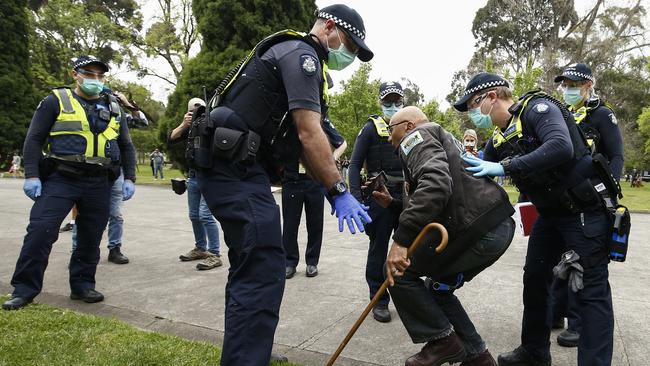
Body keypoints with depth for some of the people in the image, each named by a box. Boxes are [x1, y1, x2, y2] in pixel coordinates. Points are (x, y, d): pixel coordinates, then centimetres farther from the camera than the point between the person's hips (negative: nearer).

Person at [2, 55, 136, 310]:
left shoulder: (112, 108, 15)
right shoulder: (56, 101, 4)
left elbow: (126, 147, 19)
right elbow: (34, 139, 2)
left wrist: (129, 179, 8)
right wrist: (31, 175, -8)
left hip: (99, 185, 3)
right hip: (60, 179, -3)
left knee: (91, 238, 7)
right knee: (40, 232, -8)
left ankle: (83, 285, 21)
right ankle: (24, 289, 6)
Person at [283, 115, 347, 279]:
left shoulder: (321, 120, 1)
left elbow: (342, 144, 13)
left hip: (316, 181, 0)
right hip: (291, 181, 0)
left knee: (315, 223, 7)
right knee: (290, 223, 5)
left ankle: (312, 262, 20)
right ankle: (290, 262, 17)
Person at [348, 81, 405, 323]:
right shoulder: (372, 127, 0)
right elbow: (355, 163, -5)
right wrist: (356, 196, -17)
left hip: (408, 196, 4)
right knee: (378, 249, 5)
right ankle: (379, 301, 17)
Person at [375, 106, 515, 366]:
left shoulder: (416, 136, 0)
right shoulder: (442, 139, 31)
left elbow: (435, 183, -24)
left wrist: (401, 240, -27)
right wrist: (392, 204, 24)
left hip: (479, 228, -10)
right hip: (500, 225, 10)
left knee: (398, 270, -1)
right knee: (439, 288, 22)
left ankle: (442, 341, 10)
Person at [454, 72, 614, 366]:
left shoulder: (537, 108, -16)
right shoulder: (499, 138, 7)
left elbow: (561, 148, -33)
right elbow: (478, 177, 10)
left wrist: (504, 167, -32)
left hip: (585, 209, -8)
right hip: (550, 213, 9)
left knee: (591, 290, -3)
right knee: (534, 278, 13)